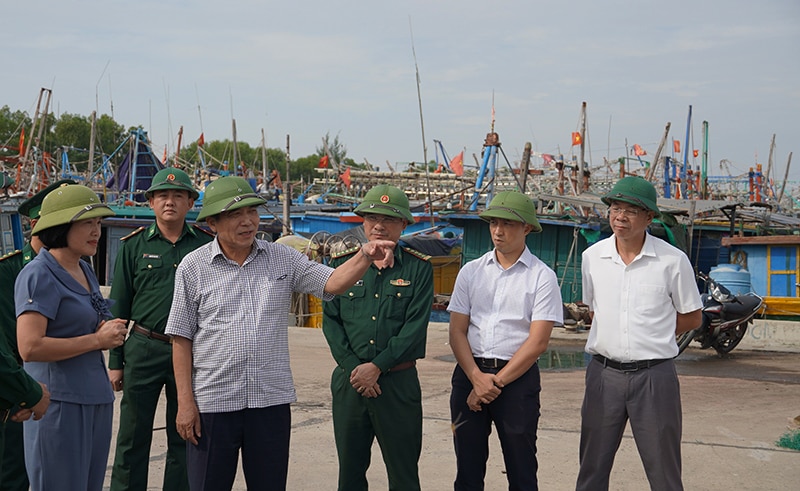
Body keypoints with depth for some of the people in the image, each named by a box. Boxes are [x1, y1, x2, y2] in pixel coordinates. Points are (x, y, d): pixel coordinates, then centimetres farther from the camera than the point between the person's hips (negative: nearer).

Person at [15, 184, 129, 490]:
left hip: (96, 398, 9)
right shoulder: (39, 275, -12)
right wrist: (98, 340, -15)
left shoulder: (85, 270, 14)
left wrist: (111, 332, 5)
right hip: (59, 403, -8)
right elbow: (29, 348, -22)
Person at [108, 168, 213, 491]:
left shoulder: (206, 244, 5)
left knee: (184, 439, 9)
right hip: (144, 351, -1)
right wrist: (115, 361, 1)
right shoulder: (134, 245, 3)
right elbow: (118, 307, 5)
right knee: (133, 438, 3)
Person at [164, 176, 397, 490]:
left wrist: (365, 257, -22)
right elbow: (181, 338, -1)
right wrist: (185, 402, -5)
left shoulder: (282, 259, 6)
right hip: (212, 402, -2)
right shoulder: (194, 267, -1)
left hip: (271, 400, 2)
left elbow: (332, 282, -3)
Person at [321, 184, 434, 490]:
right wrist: (353, 368, -9)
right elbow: (330, 319, 3)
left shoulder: (418, 268, 0)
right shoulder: (342, 263, 7)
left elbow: (415, 327, -7)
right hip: (349, 380, 2)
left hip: (399, 382, -2)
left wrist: (376, 367, -13)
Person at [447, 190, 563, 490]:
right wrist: (477, 378, -10)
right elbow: (457, 331, 4)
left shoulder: (542, 277, -2)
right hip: (470, 372, 3)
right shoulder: (471, 272, 8)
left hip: (517, 376, -3)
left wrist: (496, 382, -11)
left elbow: (537, 342, -8)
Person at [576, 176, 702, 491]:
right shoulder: (592, 257, 3)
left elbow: (691, 318, 5)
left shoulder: (673, 261, -6)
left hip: (653, 375, -3)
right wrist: (611, 338, 6)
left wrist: (651, 337, 1)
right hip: (603, 372, 3)